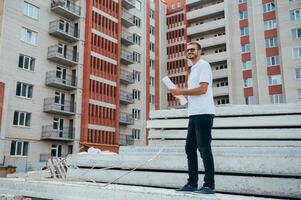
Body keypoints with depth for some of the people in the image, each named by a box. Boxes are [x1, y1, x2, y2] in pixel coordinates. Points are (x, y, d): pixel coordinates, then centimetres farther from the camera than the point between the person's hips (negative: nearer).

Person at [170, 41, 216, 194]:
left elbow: (203, 89, -15)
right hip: (194, 114, 10)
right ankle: (192, 183, 15)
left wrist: (181, 92, -10)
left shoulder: (203, 65, -3)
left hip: (203, 113, -9)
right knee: (190, 149, 9)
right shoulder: (193, 69, 25)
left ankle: (209, 185, 0)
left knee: (204, 149, -7)